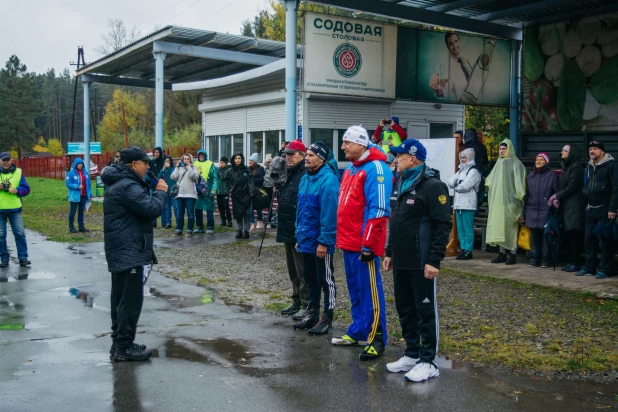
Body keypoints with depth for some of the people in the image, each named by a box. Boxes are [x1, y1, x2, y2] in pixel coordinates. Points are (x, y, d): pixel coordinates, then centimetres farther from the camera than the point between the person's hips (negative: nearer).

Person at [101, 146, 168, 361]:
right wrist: (161, 192, -8)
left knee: (120, 298, 15)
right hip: (130, 251, -11)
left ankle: (119, 342, 23)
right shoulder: (128, 186, -19)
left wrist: (153, 190, 7)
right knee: (131, 300, -5)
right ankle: (124, 347, 0)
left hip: (120, 250, 11)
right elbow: (152, 209, -23)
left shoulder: (120, 182, 17)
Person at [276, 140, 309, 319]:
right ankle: (297, 302, 29)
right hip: (288, 232, 11)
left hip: (300, 233, -11)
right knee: (293, 271, 18)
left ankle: (306, 306, 6)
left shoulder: (306, 176, -18)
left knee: (302, 271, -3)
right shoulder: (291, 174, 16)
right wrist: (282, 227, 21)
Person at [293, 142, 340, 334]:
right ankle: (312, 313, 30)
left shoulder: (328, 180, -18)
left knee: (326, 280, 4)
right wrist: (299, 236, 15)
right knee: (310, 280, 18)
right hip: (306, 240, 9)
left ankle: (327, 318, 14)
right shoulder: (306, 178, 11)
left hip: (321, 242, -9)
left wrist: (324, 241, -22)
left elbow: (329, 213, -22)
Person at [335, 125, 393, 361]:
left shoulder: (375, 169, -14)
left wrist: (368, 243, -21)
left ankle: (376, 338, 5)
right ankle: (358, 331, 28)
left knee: (370, 291, -3)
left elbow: (378, 210, -19)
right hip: (348, 243, 9)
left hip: (364, 244, -9)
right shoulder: (350, 169, 16)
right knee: (355, 290, 17)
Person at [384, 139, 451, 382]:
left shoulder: (432, 186, -13)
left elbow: (443, 226, -17)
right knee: (404, 308, 15)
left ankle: (428, 362, 9)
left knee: (425, 310, 0)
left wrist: (434, 260, -20)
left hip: (421, 263, -9)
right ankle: (412, 354, 27)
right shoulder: (402, 184, 15)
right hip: (401, 261, 9)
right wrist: (390, 252, 18)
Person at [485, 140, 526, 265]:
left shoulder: (516, 164, -4)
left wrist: (521, 197, -16)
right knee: (498, 227, 6)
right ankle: (502, 253, 12)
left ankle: (512, 253, 0)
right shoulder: (499, 163, 16)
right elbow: (490, 182, 22)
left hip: (509, 201, -7)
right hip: (497, 202, 7)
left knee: (509, 227, -5)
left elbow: (519, 182, -11)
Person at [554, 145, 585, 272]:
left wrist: (557, 196, -7)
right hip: (565, 206, 8)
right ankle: (570, 262, 13)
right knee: (567, 235, 7)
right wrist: (557, 198, 0)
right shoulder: (566, 167, 17)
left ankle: (575, 263, -3)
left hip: (574, 206, -8)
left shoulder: (576, 166, -9)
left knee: (573, 234, -7)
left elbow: (571, 186, -14)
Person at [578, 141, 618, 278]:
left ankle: (603, 269, 3)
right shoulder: (589, 166, 14)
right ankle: (589, 267, 16)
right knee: (589, 239, 9)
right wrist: (586, 202, 13)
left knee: (605, 241, -2)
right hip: (591, 209, 7)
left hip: (605, 209, -7)